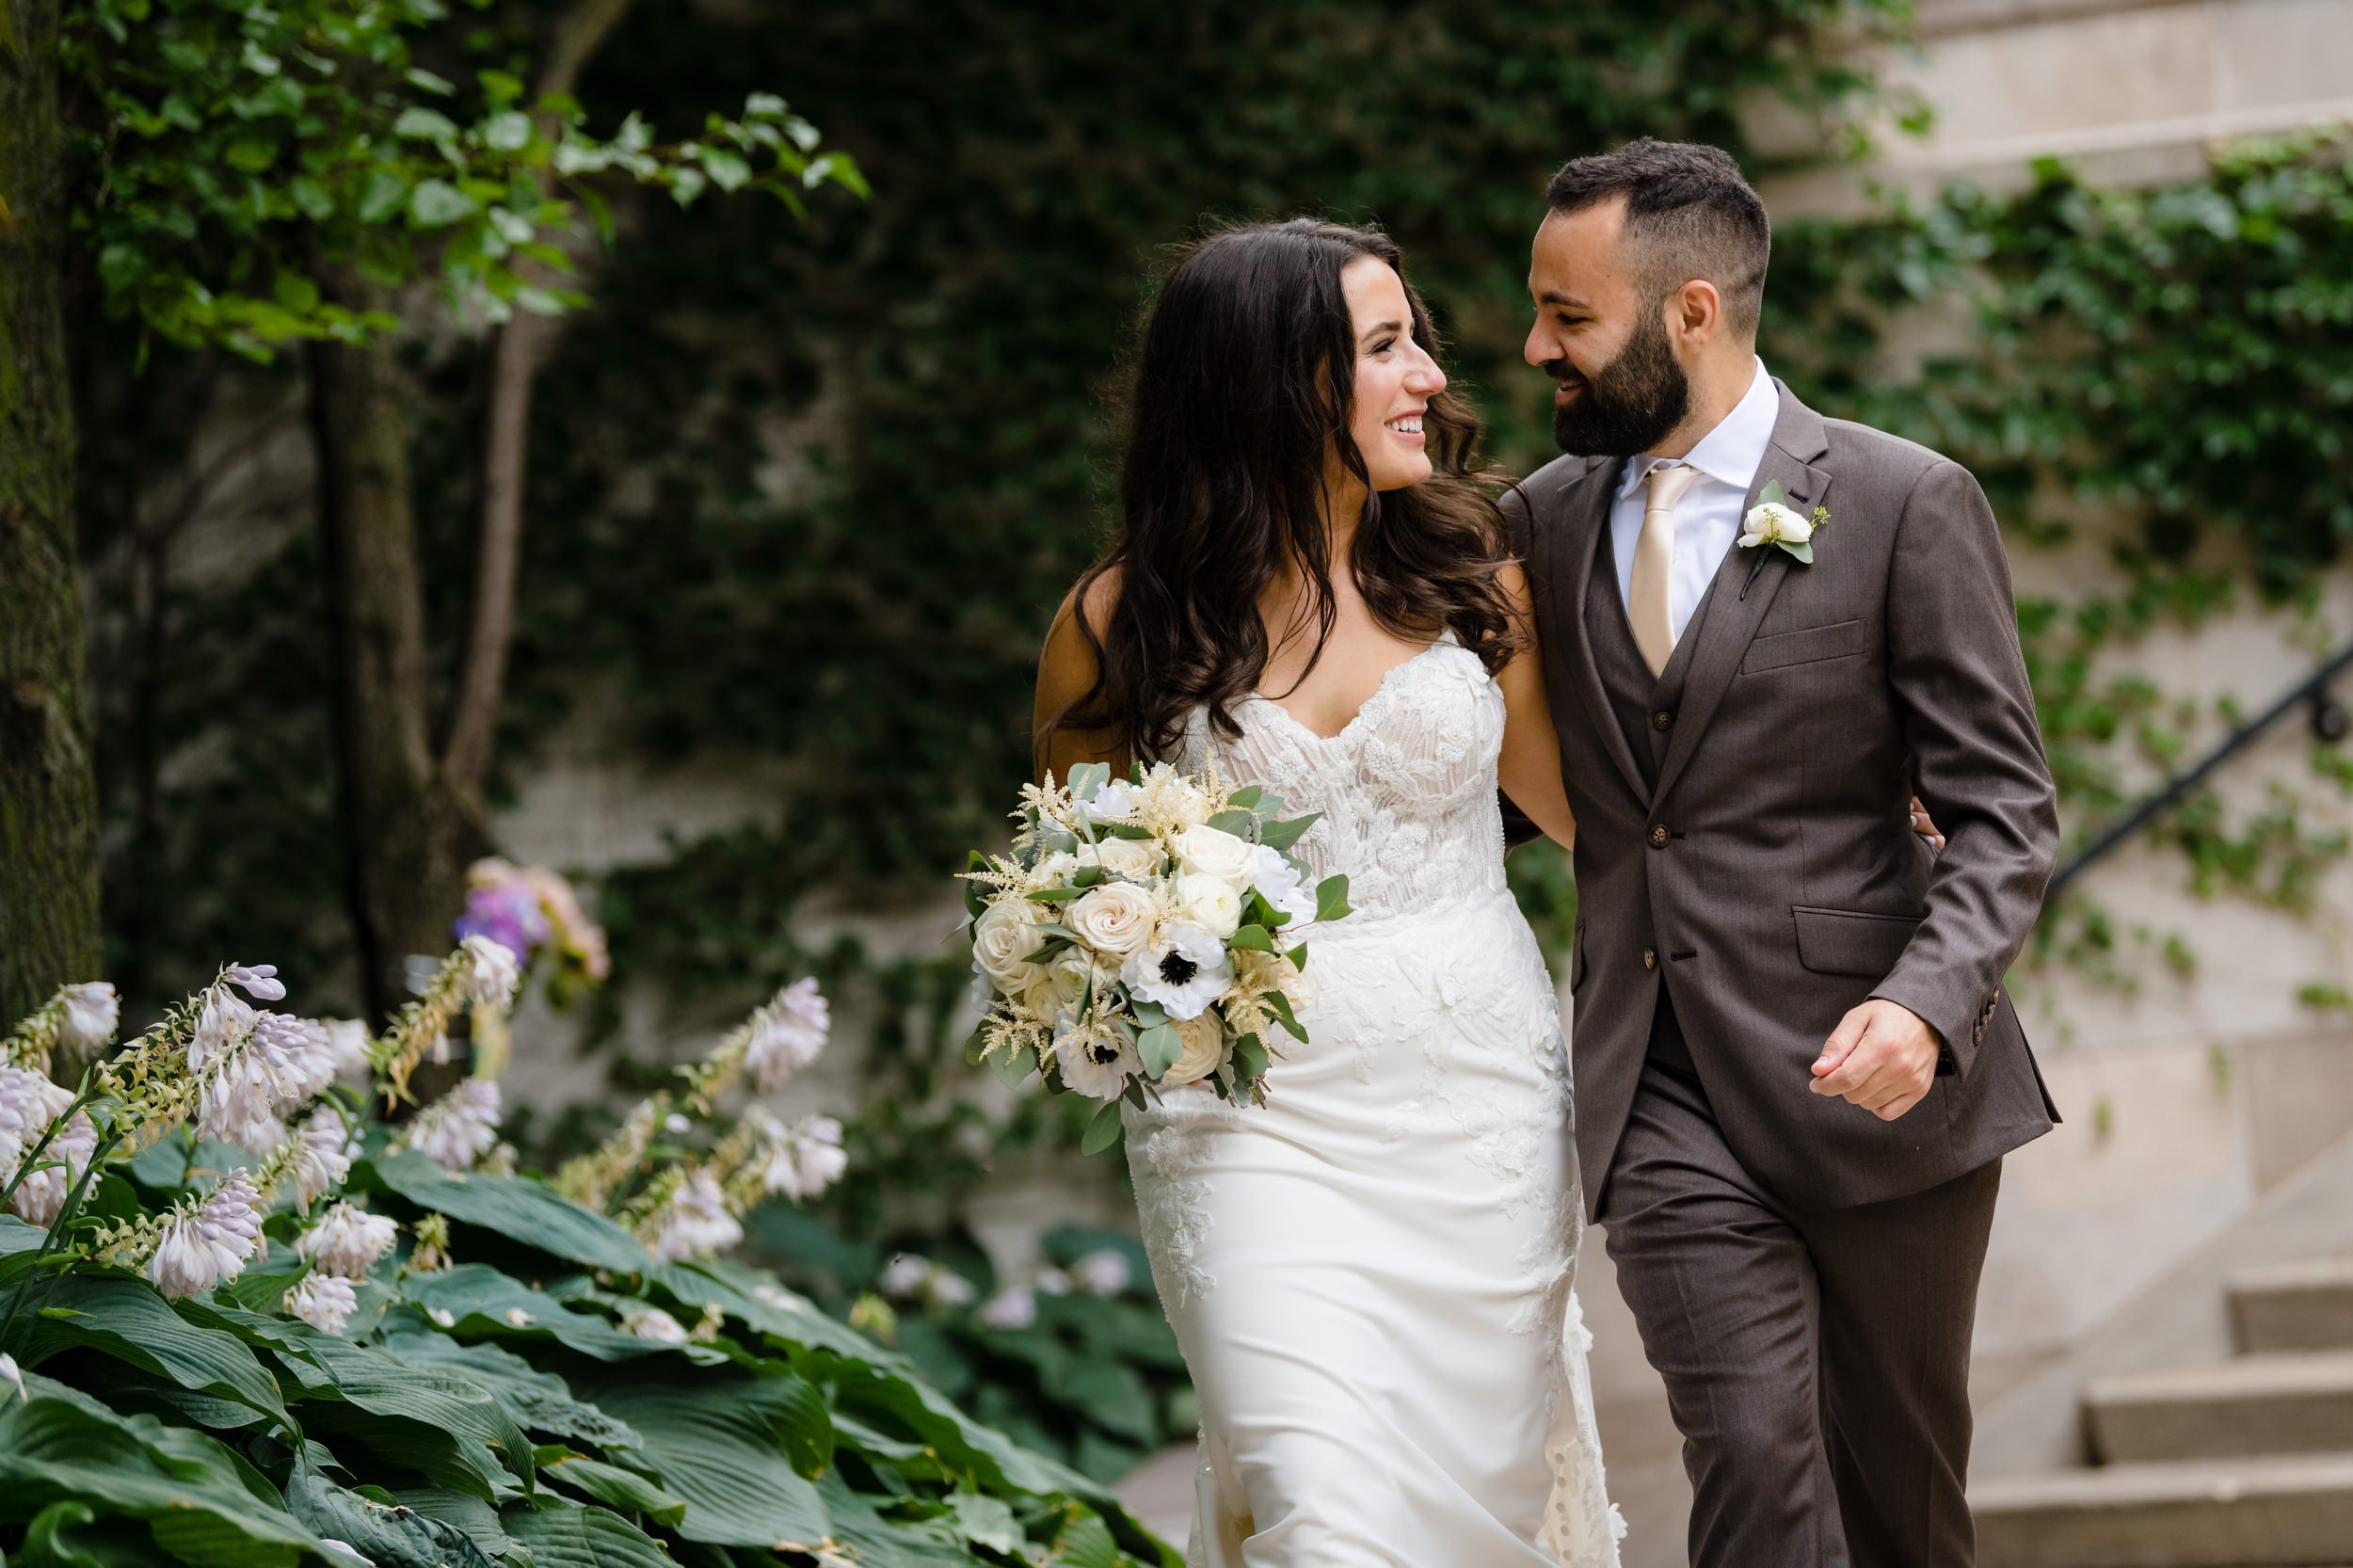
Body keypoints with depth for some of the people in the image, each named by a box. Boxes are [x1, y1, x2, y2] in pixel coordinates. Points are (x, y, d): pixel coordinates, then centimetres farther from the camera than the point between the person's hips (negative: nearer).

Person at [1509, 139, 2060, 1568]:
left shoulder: (1909, 505, -5)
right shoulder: (1549, 518, 10)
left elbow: (2004, 812, -7)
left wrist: (1926, 1005, -23)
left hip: (1870, 1075, -2)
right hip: (1660, 1093, 2)